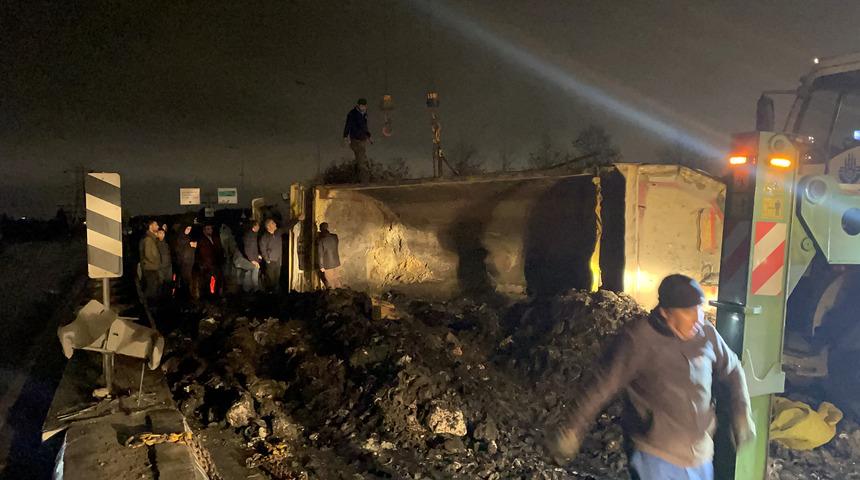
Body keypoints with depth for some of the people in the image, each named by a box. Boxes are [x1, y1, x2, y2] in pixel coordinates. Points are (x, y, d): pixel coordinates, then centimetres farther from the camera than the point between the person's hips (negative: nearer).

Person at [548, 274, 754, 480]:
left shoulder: (707, 334, -2)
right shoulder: (639, 338, -19)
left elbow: (732, 371, 16)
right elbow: (603, 385, -17)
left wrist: (742, 416, 12)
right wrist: (571, 432, -16)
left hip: (701, 456, 6)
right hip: (656, 456, -5)